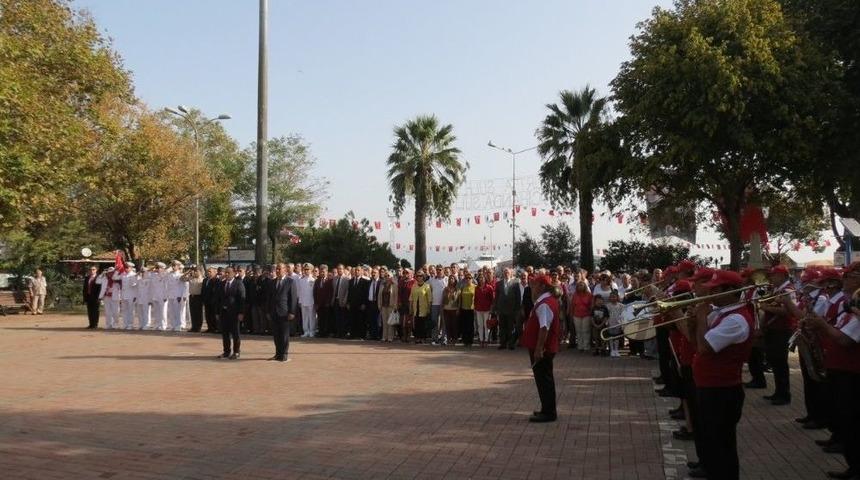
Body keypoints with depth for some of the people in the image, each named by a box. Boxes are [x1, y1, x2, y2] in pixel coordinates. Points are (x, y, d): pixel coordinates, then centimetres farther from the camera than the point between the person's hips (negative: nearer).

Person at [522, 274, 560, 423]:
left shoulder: (544, 304, -22)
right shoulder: (549, 300, 11)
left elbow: (544, 328, -29)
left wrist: (539, 349, -29)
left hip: (542, 349, -10)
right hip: (547, 348, 10)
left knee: (544, 379, -2)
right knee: (545, 379, 18)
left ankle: (548, 413, 6)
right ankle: (548, 410, 28)